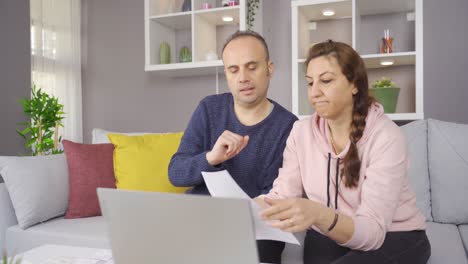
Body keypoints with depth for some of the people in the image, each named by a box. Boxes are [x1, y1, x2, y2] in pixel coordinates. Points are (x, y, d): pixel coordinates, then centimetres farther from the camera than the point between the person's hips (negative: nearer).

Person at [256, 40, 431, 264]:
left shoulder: (386, 137, -21)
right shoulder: (301, 132, -5)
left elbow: (372, 230, -29)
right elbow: (282, 196, -11)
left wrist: (320, 216, -49)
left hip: (395, 238, -2)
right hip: (329, 236, 3)